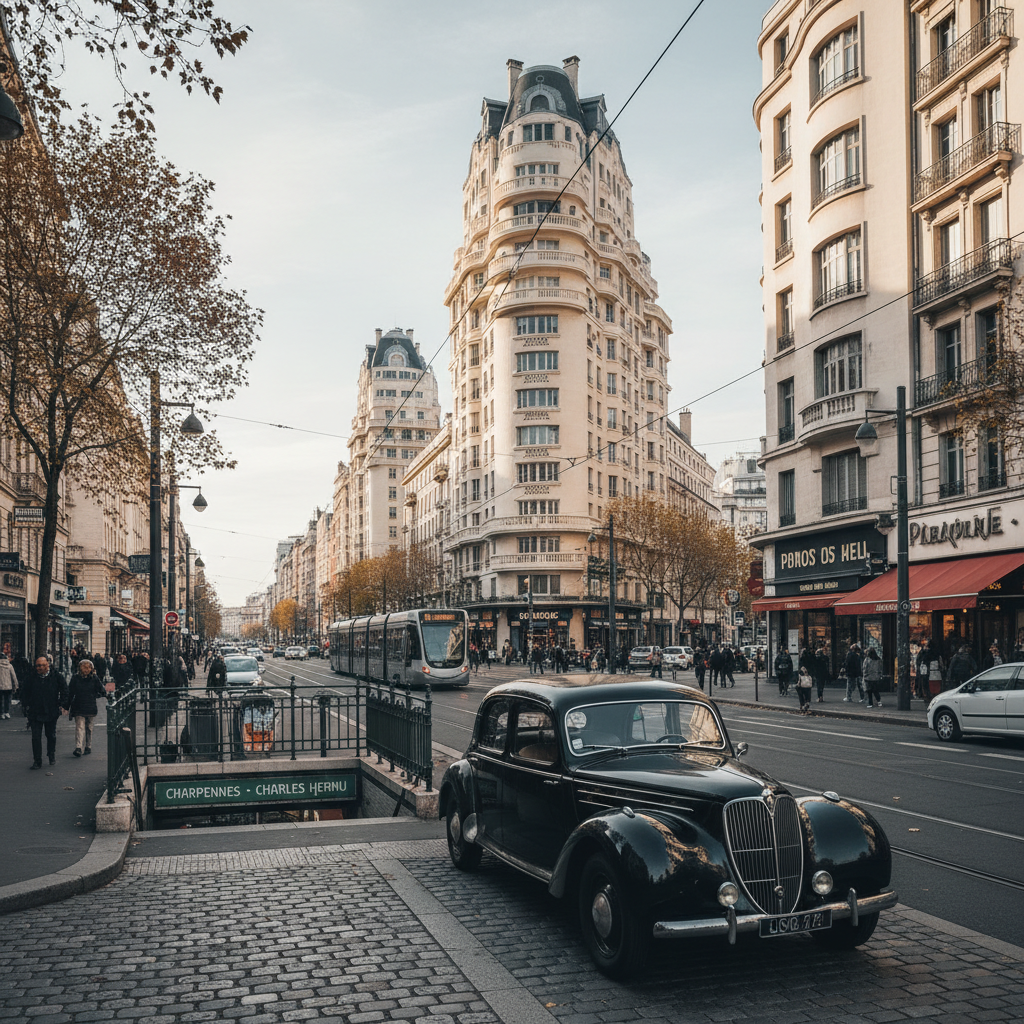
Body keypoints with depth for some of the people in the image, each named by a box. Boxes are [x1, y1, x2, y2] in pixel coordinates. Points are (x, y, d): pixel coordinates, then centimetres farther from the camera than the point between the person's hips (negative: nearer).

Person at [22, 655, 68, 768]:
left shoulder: (56, 676, -5)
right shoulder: (32, 678, -2)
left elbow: (64, 691, 5)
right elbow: (24, 692, 12)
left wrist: (62, 705, 0)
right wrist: (27, 705, 5)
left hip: (51, 712, 0)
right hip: (35, 713, 0)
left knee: (51, 736, 13)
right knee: (36, 737, -4)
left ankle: (52, 756, 32)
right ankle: (37, 761, 3)